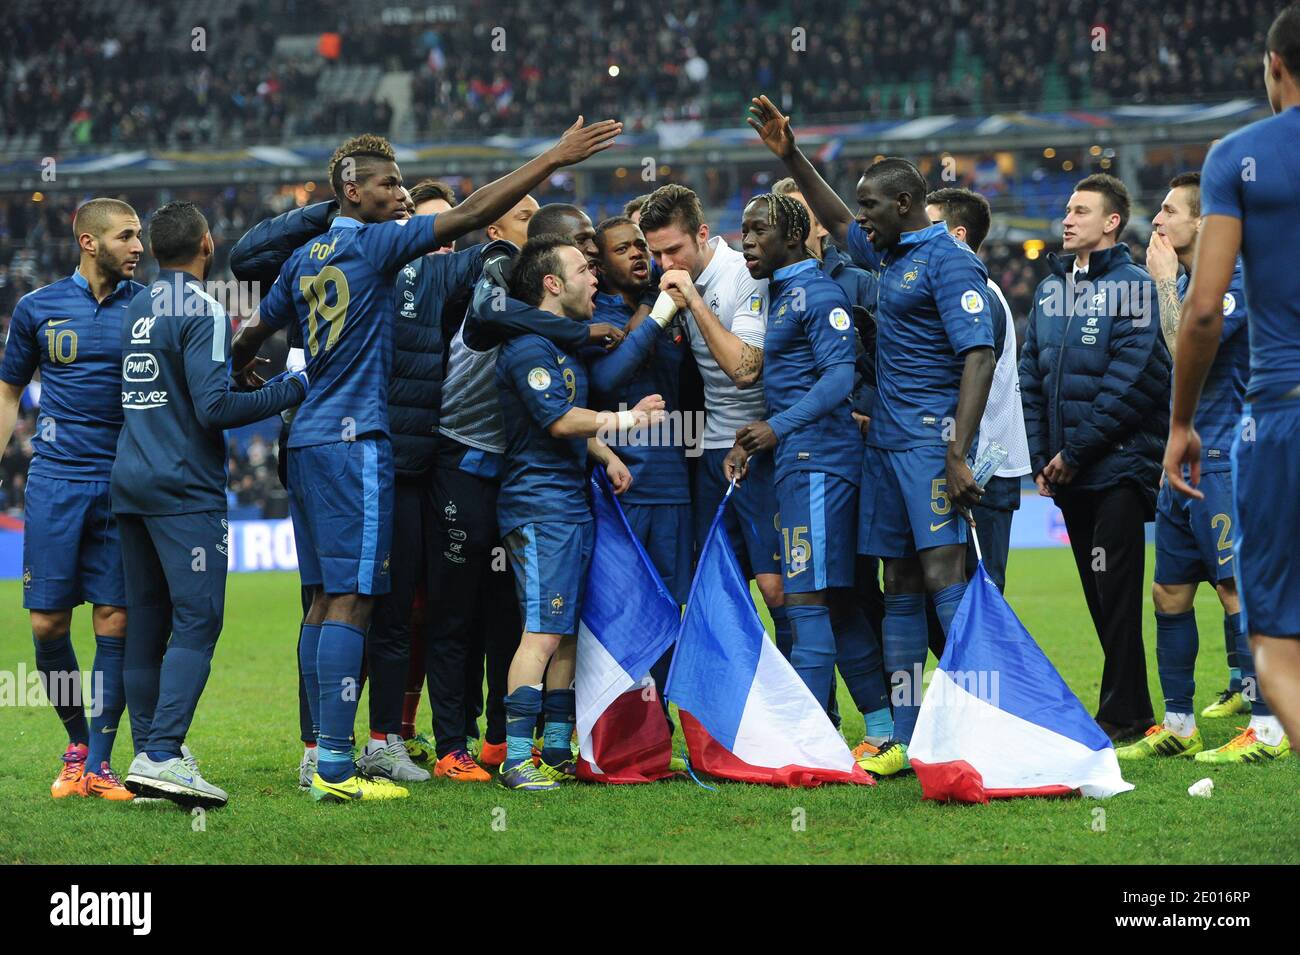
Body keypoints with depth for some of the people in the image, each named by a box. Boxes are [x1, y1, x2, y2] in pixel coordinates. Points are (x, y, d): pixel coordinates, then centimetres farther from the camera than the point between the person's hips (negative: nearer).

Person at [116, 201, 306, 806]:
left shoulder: (135, 312, 14)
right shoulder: (202, 312, -10)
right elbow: (214, 407, -17)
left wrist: (239, 370, 23)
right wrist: (288, 391, -5)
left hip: (130, 484, 8)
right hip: (185, 490, -8)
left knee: (146, 622, 10)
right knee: (196, 620, -10)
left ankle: (148, 752, 13)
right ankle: (161, 755, -21)